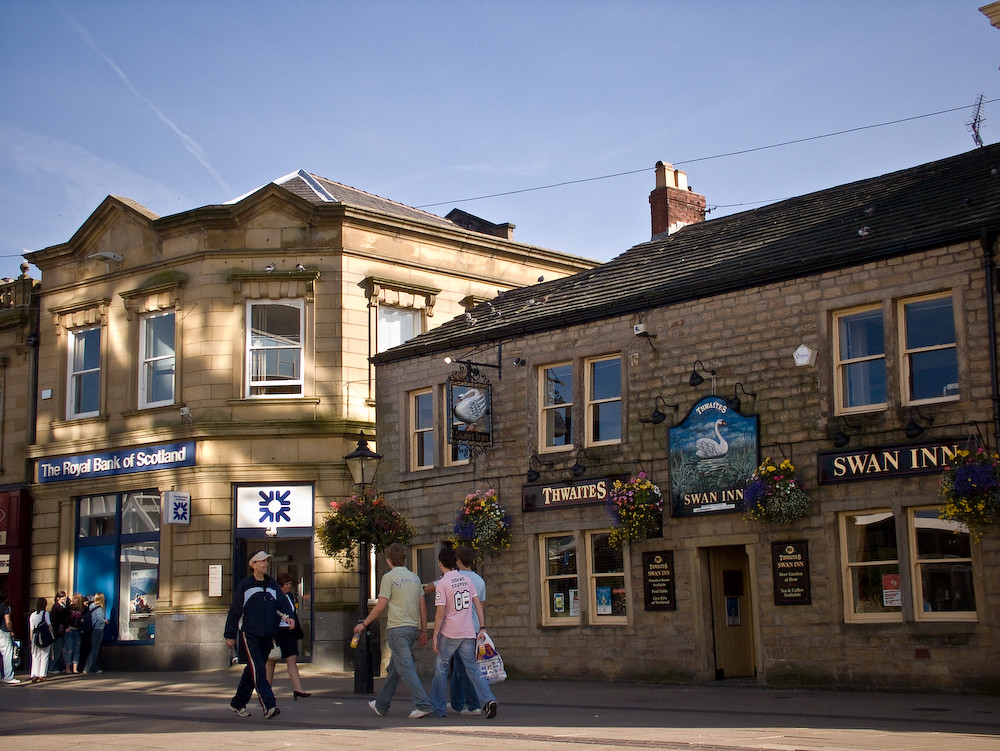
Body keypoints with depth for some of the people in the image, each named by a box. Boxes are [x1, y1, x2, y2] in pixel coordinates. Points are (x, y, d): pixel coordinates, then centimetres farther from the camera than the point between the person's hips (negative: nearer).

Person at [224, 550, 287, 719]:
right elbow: (234, 611, 1)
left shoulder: (272, 586, 12)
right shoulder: (244, 586, -2)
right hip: (248, 634, -5)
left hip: (266, 636, 5)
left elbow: (277, 609, 19)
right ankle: (269, 706, -23)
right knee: (258, 670, -15)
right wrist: (230, 635, 0)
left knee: (252, 672, 12)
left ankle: (238, 703, 27)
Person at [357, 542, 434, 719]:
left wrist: (364, 624, 1)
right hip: (413, 628, 7)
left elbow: (381, 606, -9)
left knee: (405, 667, -9)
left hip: (397, 628, -7)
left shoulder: (389, 577, -7)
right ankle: (381, 705, 26)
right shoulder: (414, 577, 12)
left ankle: (423, 705, -18)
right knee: (395, 667, 16)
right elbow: (422, 606, 11)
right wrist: (423, 631, 16)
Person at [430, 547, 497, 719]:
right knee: (472, 669, 7)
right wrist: (482, 627, 10)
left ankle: (438, 708, 12)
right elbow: (477, 603, 8)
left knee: (440, 669, 8)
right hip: (468, 633, 5)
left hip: (448, 634, -5)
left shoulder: (442, 583, -9)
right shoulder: (466, 579, 9)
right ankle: (488, 700, -10)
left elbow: (440, 612, -13)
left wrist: (435, 636, -9)